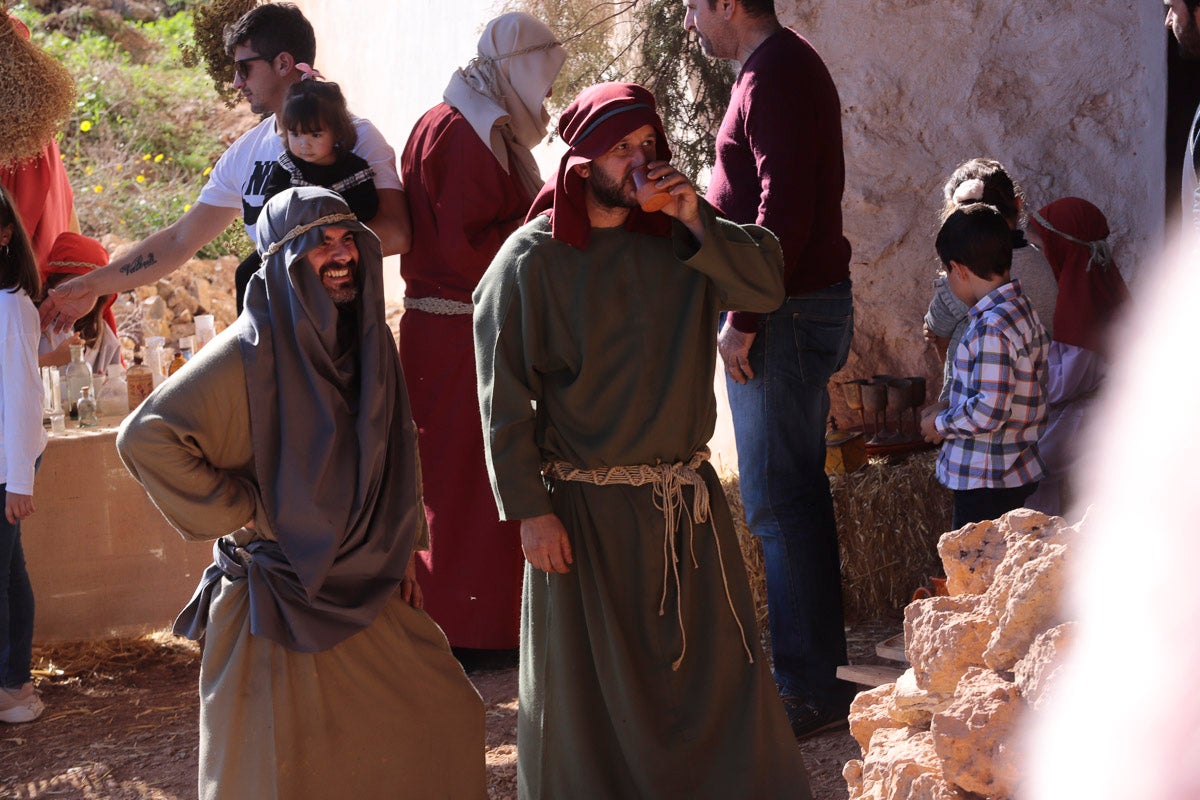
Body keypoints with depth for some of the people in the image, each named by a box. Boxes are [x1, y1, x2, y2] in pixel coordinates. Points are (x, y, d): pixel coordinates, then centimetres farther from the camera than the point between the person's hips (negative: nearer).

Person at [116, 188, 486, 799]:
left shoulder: (368, 339, 4)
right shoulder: (252, 351, -18)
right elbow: (144, 439, -23)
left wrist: (401, 552, 12)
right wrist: (236, 511, -17)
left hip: (366, 586, 7)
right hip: (279, 597, -7)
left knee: (447, 718, 10)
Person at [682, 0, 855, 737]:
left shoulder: (774, 74, -16)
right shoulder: (786, 64, 16)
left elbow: (784, 211, -24)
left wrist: (744, 321, -20)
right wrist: (749, 312, 18)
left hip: (786, 315, -11)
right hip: (803, 306, 11)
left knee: (778, 498, -7)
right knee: (796, 491, 17)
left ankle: (811, 685, -3)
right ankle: (818, 656, 26)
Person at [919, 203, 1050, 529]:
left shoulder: (991, 328, -21)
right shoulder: (1023, 310, 10)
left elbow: (989, 412, -25)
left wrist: (940, 424, -9)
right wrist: (949, 406, 14)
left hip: (987, 484, -10)